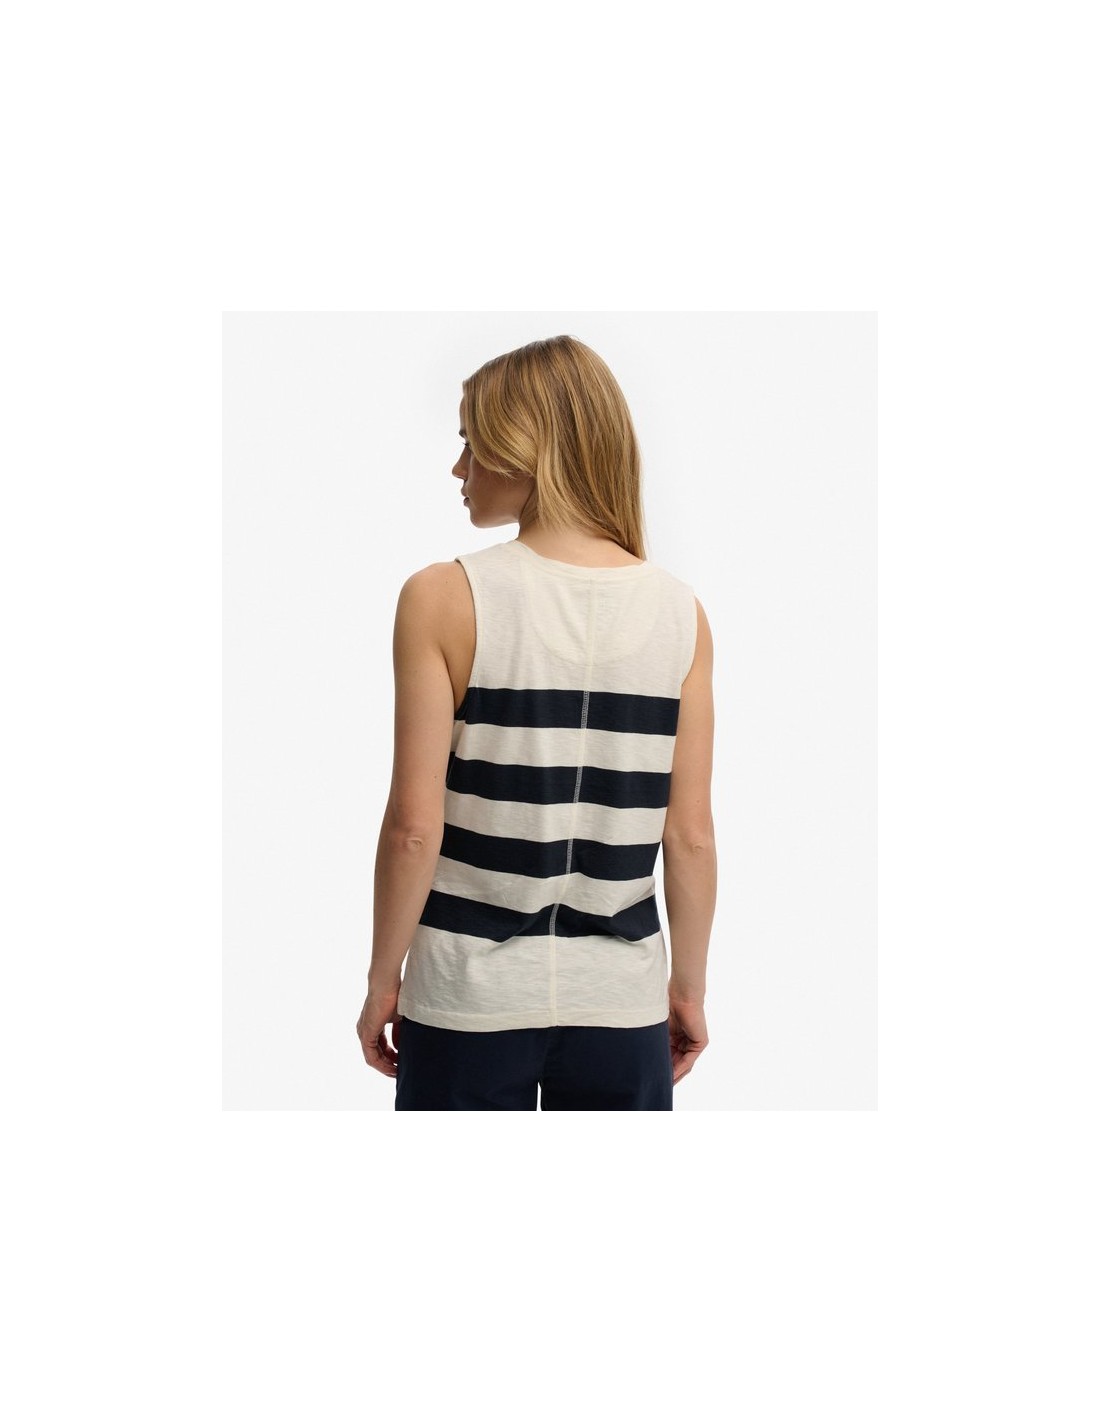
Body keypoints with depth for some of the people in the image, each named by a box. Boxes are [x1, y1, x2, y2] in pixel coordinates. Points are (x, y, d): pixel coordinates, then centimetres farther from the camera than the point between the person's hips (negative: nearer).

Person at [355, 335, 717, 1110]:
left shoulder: (445, 598, -10)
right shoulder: (680, 610, -2)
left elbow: (415, 823, -11)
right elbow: (691, 834, -1)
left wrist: (384, 978, 2)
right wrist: (688, 987, 11)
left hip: (471, 995, -2)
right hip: (622, 1000, 2)